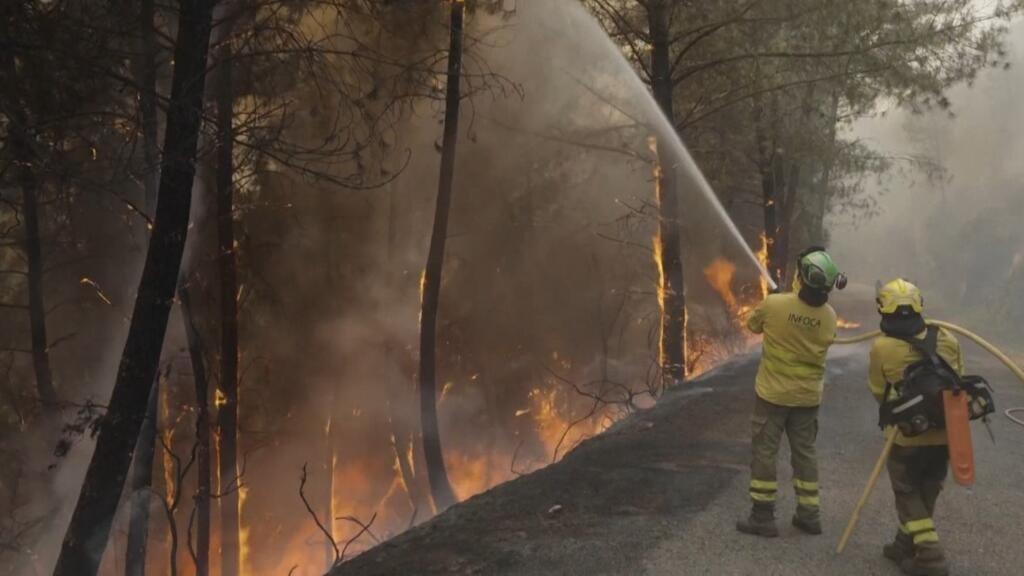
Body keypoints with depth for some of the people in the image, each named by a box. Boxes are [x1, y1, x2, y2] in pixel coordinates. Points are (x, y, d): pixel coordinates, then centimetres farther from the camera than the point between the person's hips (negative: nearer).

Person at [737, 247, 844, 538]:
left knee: (764, 452, 6)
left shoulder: (774, 304, -20)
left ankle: (762, 517, 9)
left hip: (773, 393, -3)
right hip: (808, 396, 4)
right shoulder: (829, 316, -9)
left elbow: (752, 325, -1)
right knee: (805, 452, 16)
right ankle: (809, 514, 23)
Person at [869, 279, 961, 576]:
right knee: (926, 494, 20)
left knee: (908, 495, 14)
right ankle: (906, 546, 34)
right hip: (946, 434, 4)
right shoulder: (948, 340, -4)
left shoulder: (881, 348, -14)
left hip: (909, 436, -4)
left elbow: (879, 392, -3)